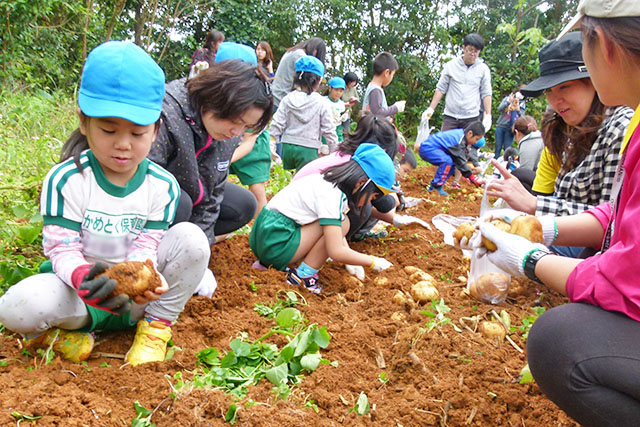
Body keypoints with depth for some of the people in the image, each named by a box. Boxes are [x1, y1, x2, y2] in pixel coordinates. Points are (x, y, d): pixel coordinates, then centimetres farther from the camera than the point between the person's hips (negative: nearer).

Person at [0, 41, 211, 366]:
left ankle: (155, 327, -7)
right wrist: (80, 276, -41)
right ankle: (66, 328, 1)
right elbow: (62, 249, -15)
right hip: (80, 292, -1)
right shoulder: (66, 180, -12)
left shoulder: (162, 185, -6)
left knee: (191, 237, -22)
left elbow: (146, 245, -10)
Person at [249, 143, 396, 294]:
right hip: (275, 246, -10)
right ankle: (303, 275, -6)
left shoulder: (329, 181, 10)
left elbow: (338, 237, 18)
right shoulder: (330, 195, -19)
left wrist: (351, 262, 10)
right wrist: (373, 262, -10)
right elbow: (336, 252, -22)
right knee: (342, 223, -12)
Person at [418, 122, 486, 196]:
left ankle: (433, 187, 12)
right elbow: (460, 162, -22)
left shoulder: (461, 134, 6)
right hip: (426, 149, -11)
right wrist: (473, 178, -18)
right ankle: (436, 187, -16)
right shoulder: (458, 139, -24)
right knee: (447, 161, -29)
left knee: (453, 164, 10)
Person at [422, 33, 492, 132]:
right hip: (450, 116, 0)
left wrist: (488, 116, -4)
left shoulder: (483, 69, 5)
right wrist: (431, 109, 2)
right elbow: (441, 88, 8)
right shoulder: (451, 65, 5)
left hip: (471, 118, 0)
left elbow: (486, 94, 5)